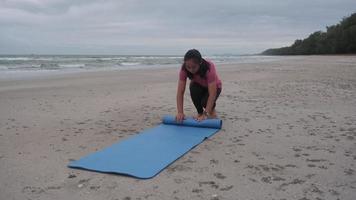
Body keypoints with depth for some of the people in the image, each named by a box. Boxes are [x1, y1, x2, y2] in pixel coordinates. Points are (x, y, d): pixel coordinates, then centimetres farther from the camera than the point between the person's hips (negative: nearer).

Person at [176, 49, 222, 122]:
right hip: (199, 86, 3)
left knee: (205, 101, -32)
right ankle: (200, 112, -7)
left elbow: (212, 94, -42)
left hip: (213, 87, -3)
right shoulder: (184, 69, -30)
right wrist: (180, 112, -43)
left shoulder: (209, 67, -38)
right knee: (193, 88, -32)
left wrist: (206, 114, -49)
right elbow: (180, 92, -32)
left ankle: (212, 111, 4)